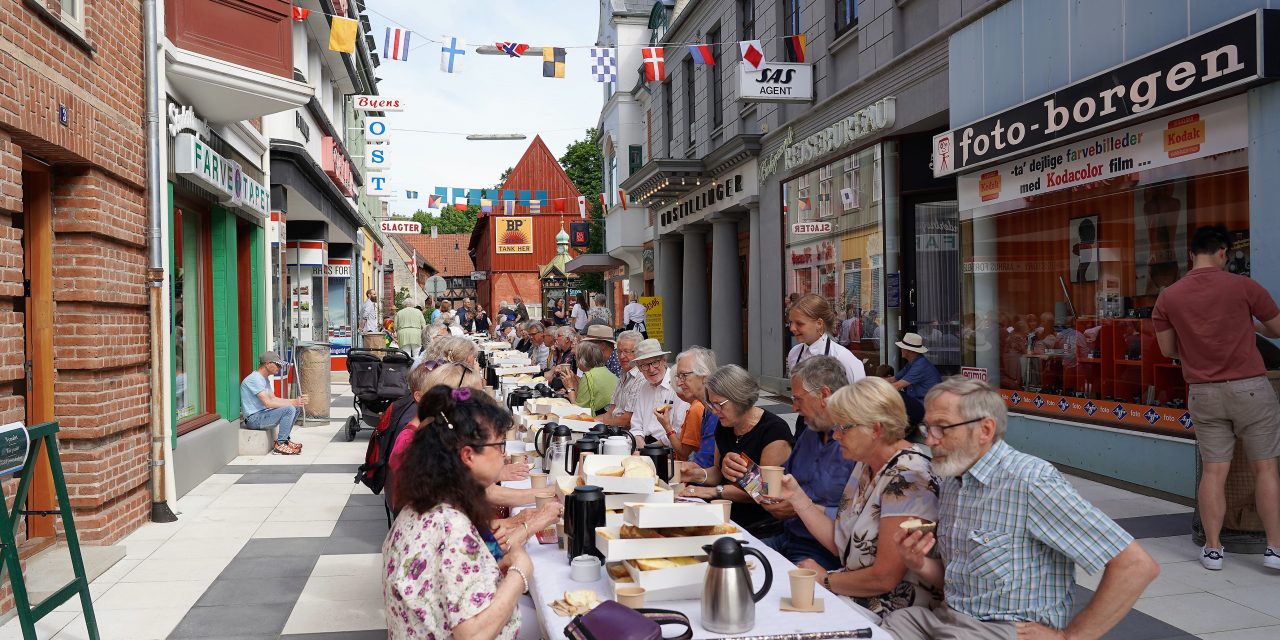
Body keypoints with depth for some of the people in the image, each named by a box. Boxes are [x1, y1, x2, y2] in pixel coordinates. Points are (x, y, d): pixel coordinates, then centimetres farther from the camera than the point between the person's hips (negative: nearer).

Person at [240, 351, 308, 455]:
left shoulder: (265, 379, 15)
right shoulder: (255, 379, -18)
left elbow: (273, 399, 13)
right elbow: (268, 403, -24)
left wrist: (296, 400, 0)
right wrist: (292, 402, -19)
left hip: (262, 414, 10)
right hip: (254, 419, -10)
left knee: (296, 407, 9)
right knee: (289, 409, -25)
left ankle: (284, 439, 12)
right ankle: (280, 445, -15)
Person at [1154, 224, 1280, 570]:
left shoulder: (1168, 297, 0)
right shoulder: (1242, 286, -6)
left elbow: (1168, 350, 7)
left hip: (1204, 393, 2)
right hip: (1250, 387, -2)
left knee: (1214, 471, 7)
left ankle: (1213, 548, 11)